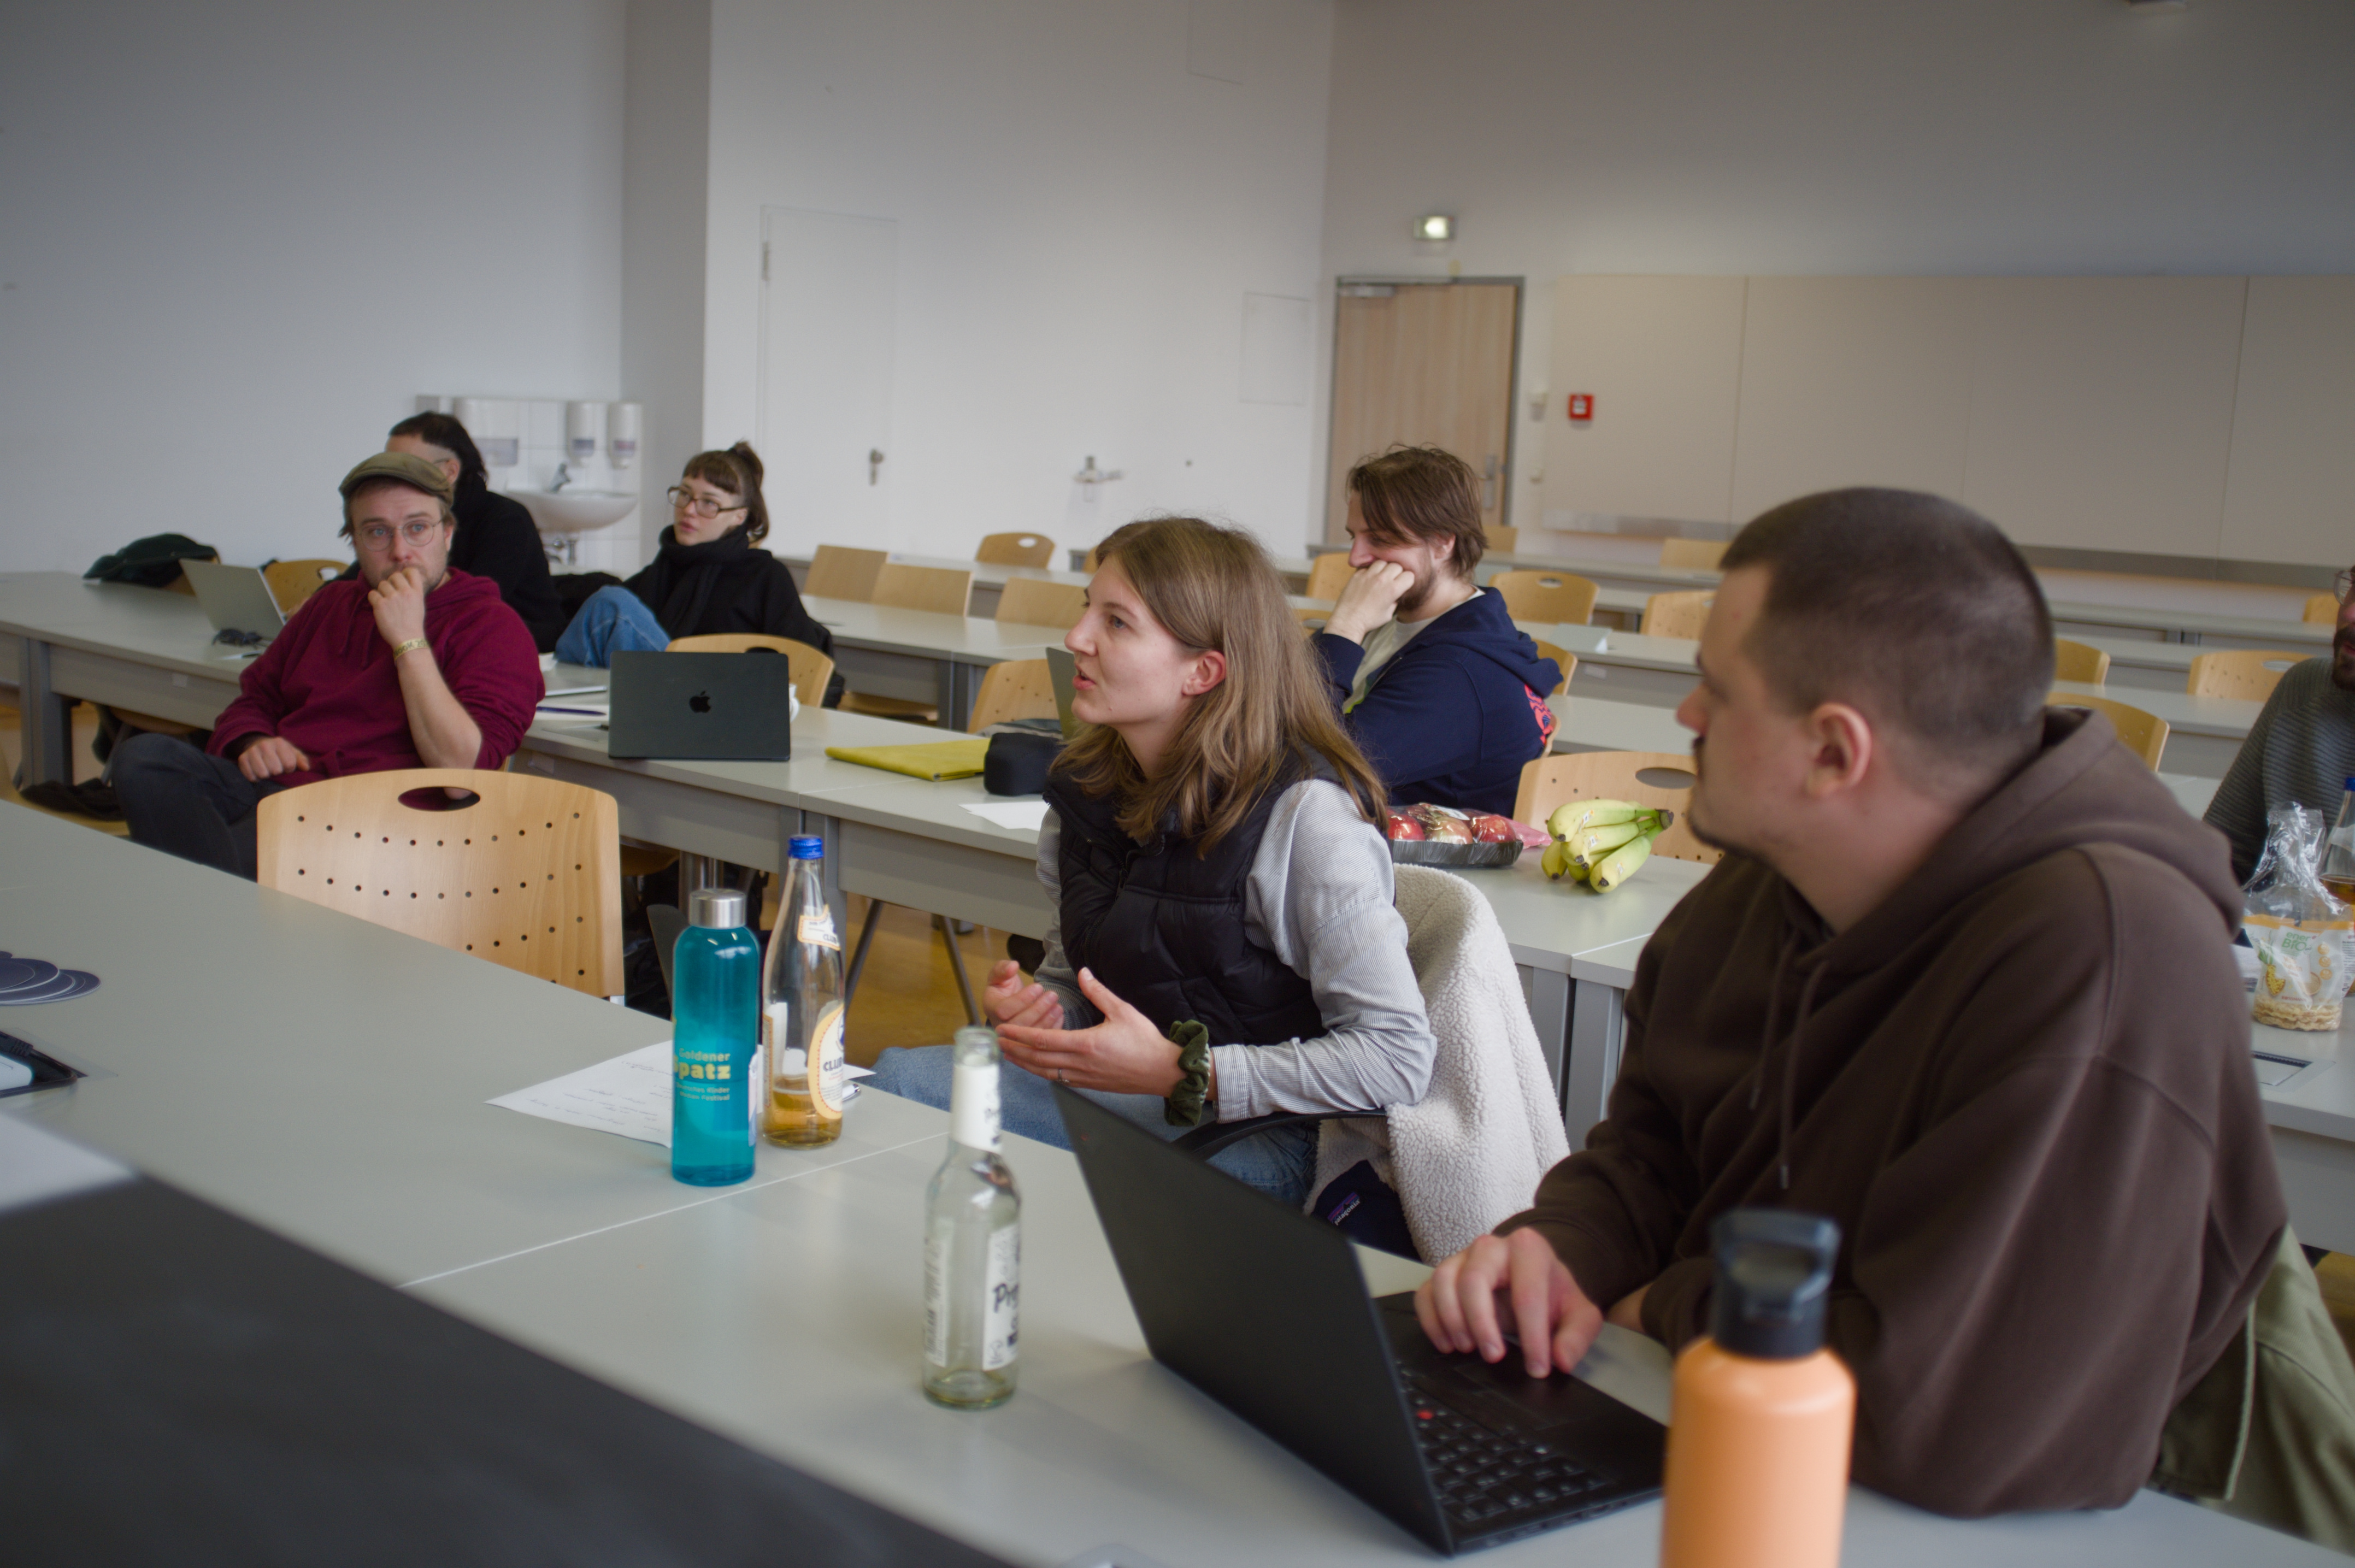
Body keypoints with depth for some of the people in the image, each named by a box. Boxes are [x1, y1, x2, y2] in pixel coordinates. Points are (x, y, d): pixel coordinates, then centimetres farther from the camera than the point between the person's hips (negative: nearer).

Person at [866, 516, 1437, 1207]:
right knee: (896, 1076, -17)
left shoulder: (1303, 814, -18)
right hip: (1113, 1091, 8)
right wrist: (1034, 1009, -6)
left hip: (1252, 1133, -8)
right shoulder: (1085, 787, 5)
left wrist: (1179, 1072, -24)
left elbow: (1400, 1059, -20)